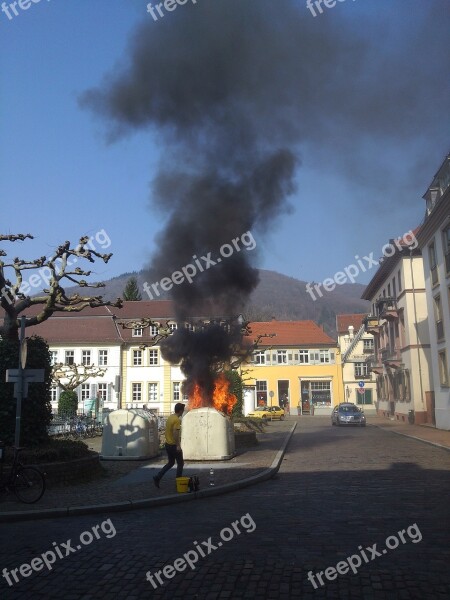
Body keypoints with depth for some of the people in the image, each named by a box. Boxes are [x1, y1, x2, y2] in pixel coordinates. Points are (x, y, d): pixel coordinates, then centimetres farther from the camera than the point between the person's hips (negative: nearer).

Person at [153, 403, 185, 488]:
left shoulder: (170, 417, 9)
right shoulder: (177, 420, -19)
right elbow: (175, 433, -26)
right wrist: (178, 446, -25)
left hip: (168, 444, 9)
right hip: (174, 445, -9)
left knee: (170, 463, 19)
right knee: (180, 463, 6)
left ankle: (157, 477, 8)